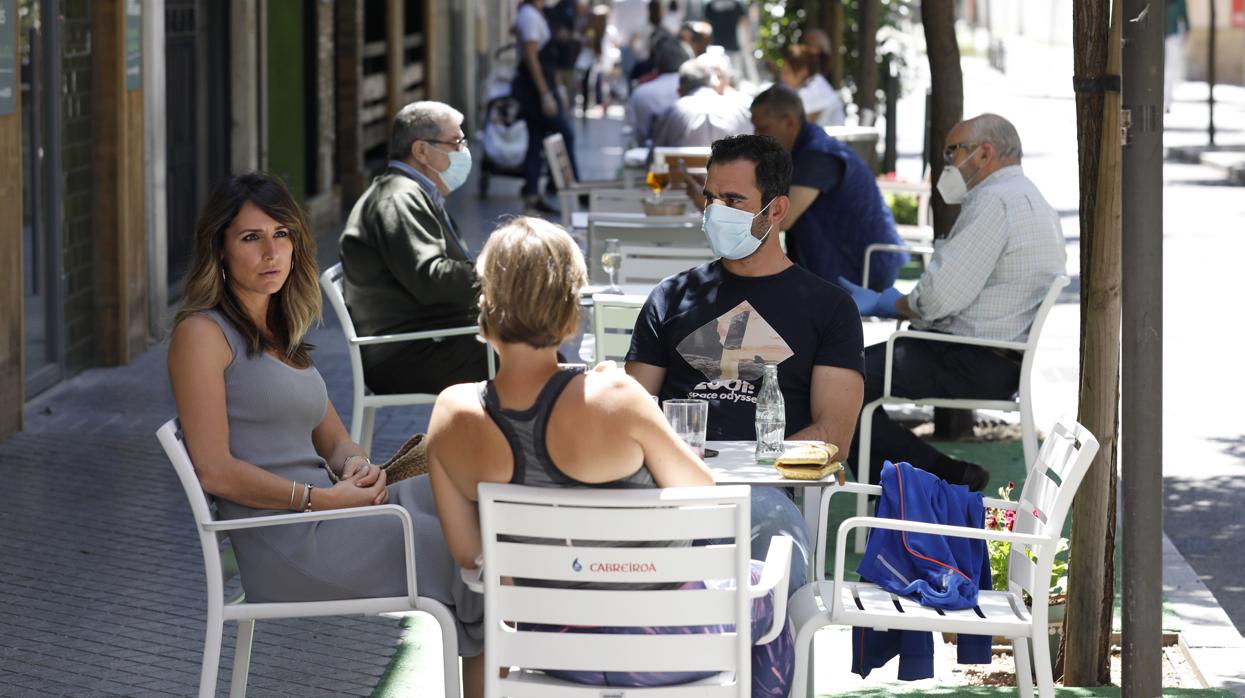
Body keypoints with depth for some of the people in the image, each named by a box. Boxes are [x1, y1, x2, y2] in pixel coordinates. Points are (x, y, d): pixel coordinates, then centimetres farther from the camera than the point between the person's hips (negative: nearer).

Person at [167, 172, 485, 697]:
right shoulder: (202, 334, -5)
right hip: (286, 544, -8)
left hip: (326, 513, 8)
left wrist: (357, 466, -2)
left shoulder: (282, 335, 22)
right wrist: (323, 498, -15)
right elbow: (215, 471, -13)